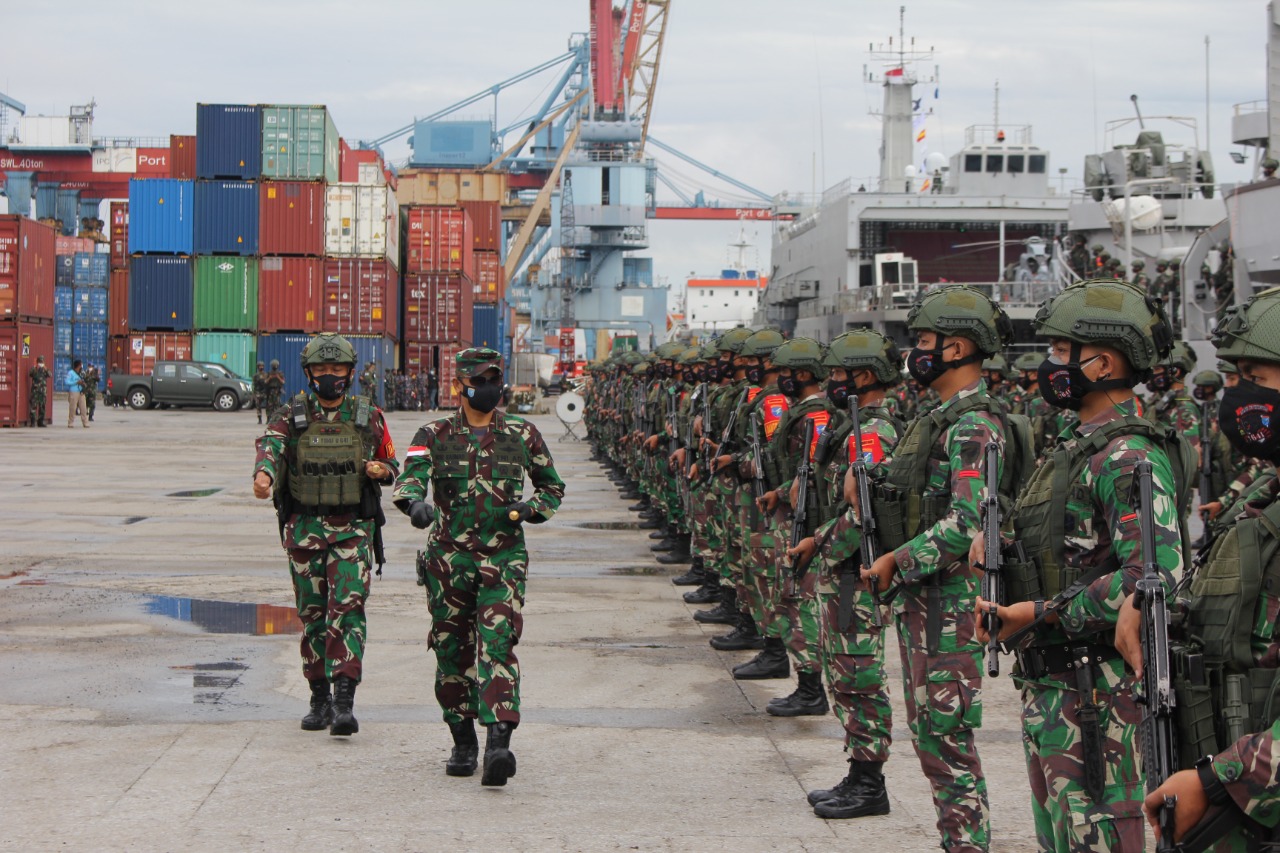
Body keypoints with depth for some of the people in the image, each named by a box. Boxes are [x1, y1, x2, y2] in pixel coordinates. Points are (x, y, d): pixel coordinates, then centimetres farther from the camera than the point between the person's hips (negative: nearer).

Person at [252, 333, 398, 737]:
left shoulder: (368, 417, 5)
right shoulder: (291, 417, 1)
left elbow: (391, 464, 15)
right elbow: (270, 445, -20)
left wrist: (380, 470, -10)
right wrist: (263, 474, -43)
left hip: (353, 529, -1)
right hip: (304, 529, 1)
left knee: (348, 610, -13)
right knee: (313, 616, 9)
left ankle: (344, 701, -17)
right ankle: (319, 699, 20)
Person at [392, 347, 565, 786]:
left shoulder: (522, 435, 8)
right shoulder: (435, 435, 3)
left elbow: (553, 485, 19)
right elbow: (411, 474, -15)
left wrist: (529, 510, -2)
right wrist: (415, 502, -39)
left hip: (504, 557, -1)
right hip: (449, 557, 1)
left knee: (498, 646, -15)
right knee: (452, 651, 7)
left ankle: (498, 743, -24)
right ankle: (463, 742, 22)